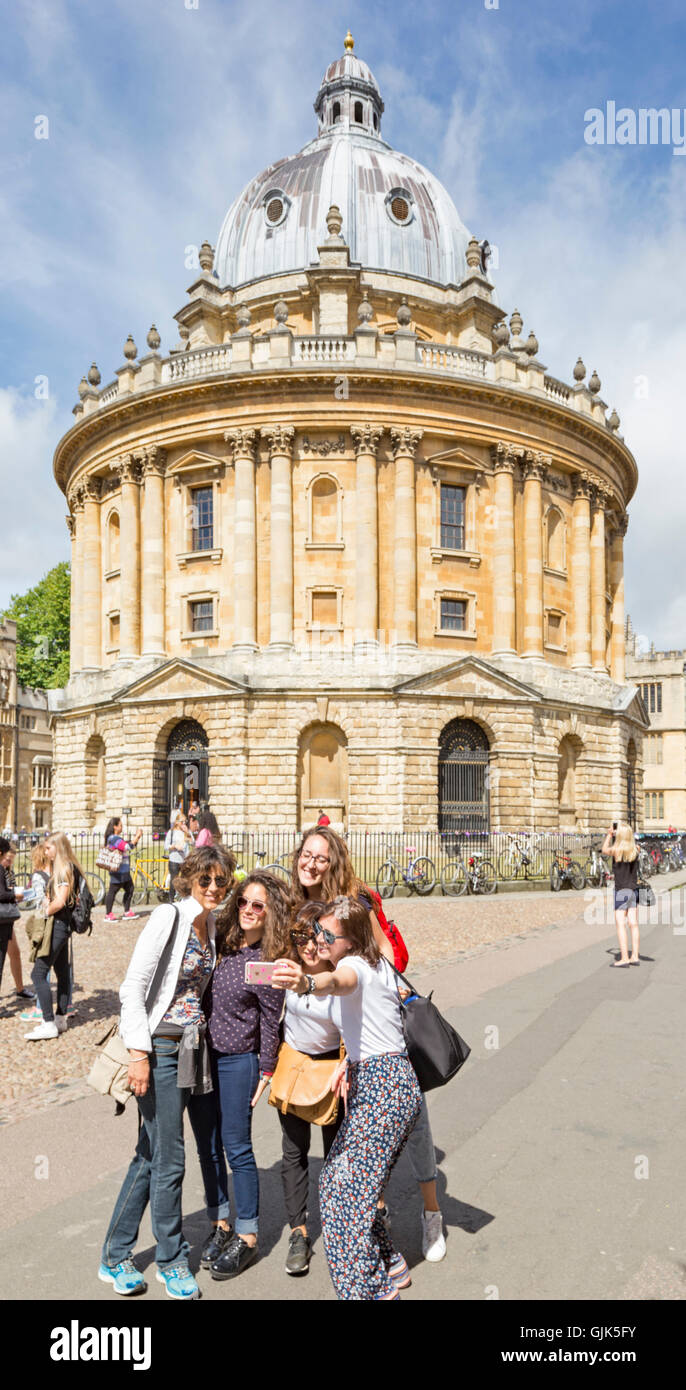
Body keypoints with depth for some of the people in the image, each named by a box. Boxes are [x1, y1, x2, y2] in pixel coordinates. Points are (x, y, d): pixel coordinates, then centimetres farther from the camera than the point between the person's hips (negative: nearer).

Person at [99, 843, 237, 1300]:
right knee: (168, 1159, 3)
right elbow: (133, 987, -16)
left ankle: (115, 1257, 28)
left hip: (194, 1046, 7)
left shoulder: (212, 924, 8)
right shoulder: (168, 918, -14)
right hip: (161, 1047, -7)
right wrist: (139, 1053, -18)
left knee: (150, 1155, 14)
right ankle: (172, 1261, 22)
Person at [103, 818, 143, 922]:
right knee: (113, 891, -4)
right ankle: (108, 914, 3)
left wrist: (137, 836, 8)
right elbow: (128, 847, -23)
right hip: (117, 871, -11)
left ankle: (127, 912, 23)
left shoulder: (118, 838, 17)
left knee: (129, 889, 14)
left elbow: (129, 844, 18)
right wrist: (137, 836, -15)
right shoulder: (113, 838, -17)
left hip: (124, 870, 11)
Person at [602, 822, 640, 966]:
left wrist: (609, 835, 20)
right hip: (634, 890, 5)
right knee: (633, 924, 8)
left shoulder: (616, 850, -12)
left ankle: (624, 958, -6)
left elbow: (604, 850, 9)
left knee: (620, 924, -3)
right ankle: (635, 957, 11)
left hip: (621, 891, -5)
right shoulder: (635, 849, 0)